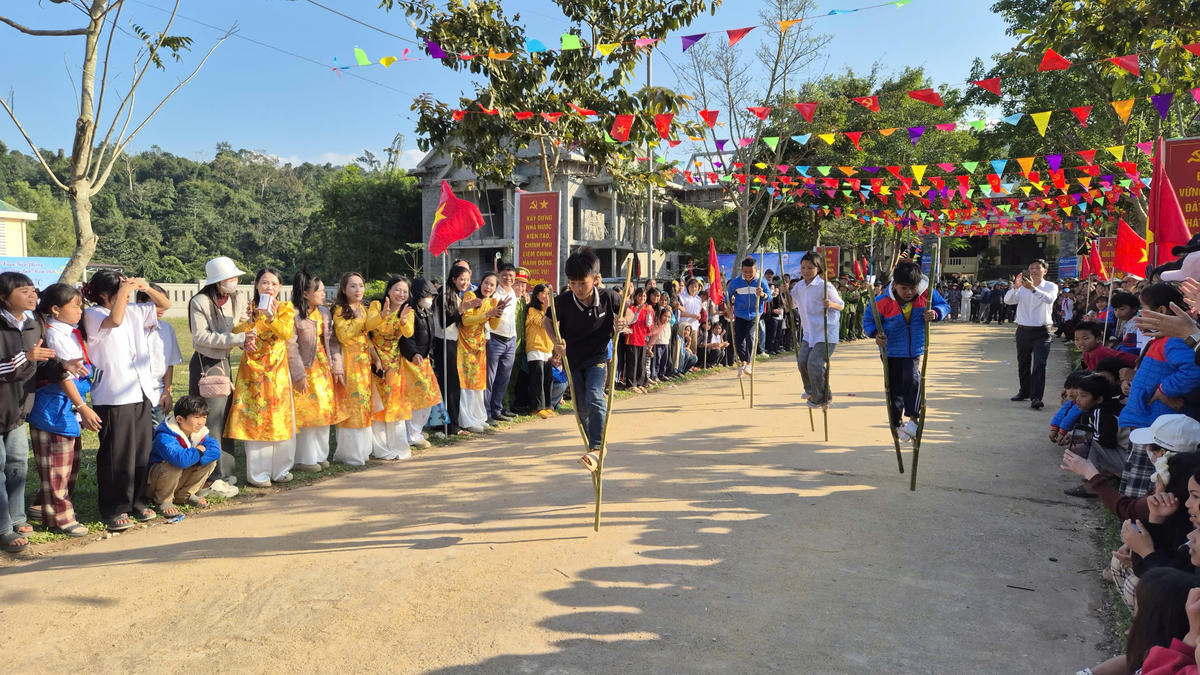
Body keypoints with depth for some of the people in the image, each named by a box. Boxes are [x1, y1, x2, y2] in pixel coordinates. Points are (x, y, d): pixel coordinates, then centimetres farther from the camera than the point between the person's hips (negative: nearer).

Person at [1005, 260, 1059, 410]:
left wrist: (1033, 289, -37)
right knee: (1023, 363, 15)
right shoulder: (1022, 286, 4)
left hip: (1041, 331, -3)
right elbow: (1007, 300, -9)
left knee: (1039, 364, -13)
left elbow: (1049, 299, -23)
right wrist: (1015, 287, -28)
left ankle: (1036, 398, -17)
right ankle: (1024, 392, 31)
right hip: (1023, 330, 4)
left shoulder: (1051, 286, -1)